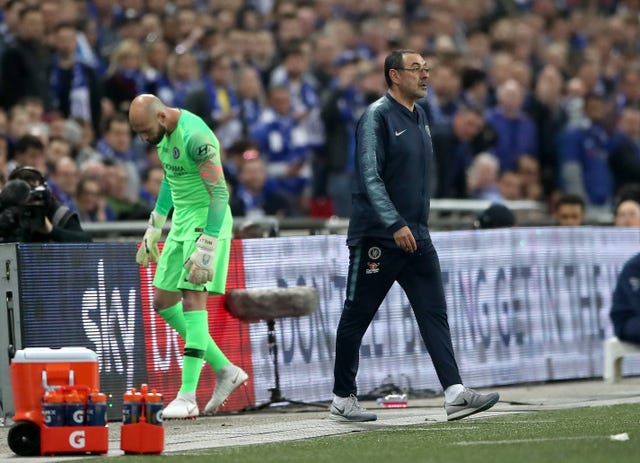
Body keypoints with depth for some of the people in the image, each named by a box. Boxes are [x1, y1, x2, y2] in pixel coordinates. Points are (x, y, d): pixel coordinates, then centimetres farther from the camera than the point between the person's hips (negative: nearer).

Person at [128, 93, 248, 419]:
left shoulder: (196, 137, -24)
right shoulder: (163, 132, 6)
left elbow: (219, 194, -24)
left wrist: (206, 248, -27)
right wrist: (154, 228, 23)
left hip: (208, 223, -10)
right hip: (182, 223, 10)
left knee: (193, 297, -16)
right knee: (162, 302, 8)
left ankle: (187, 397, -19)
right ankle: (225, 371, 16)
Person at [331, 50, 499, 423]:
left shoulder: (420, 117, 15)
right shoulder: (377, 116, -10)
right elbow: (370, 177, -19)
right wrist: (395, 224, -26)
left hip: (416, 238, 7)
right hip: (376, 238, -7)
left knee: (435, 314, -5)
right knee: (357, 318, 4)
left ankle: (455, 394, -13)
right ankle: (343, 399, 14)